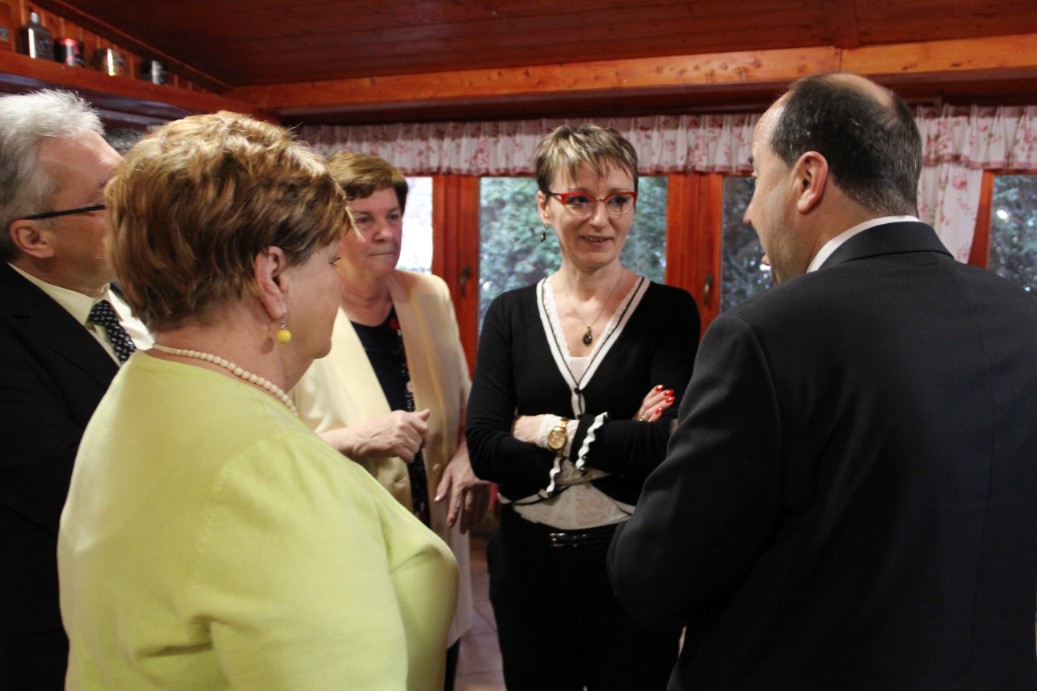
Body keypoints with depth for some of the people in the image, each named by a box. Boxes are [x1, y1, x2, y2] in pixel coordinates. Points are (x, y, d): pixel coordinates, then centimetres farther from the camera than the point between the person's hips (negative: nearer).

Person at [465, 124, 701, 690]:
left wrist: (549, 430, -13)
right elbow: (483, 448, -10)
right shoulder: (510, 314, 0)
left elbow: (670, 446, -19)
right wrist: (618, 443, -15)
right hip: (527, 562, 2)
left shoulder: (669, 310, -6)